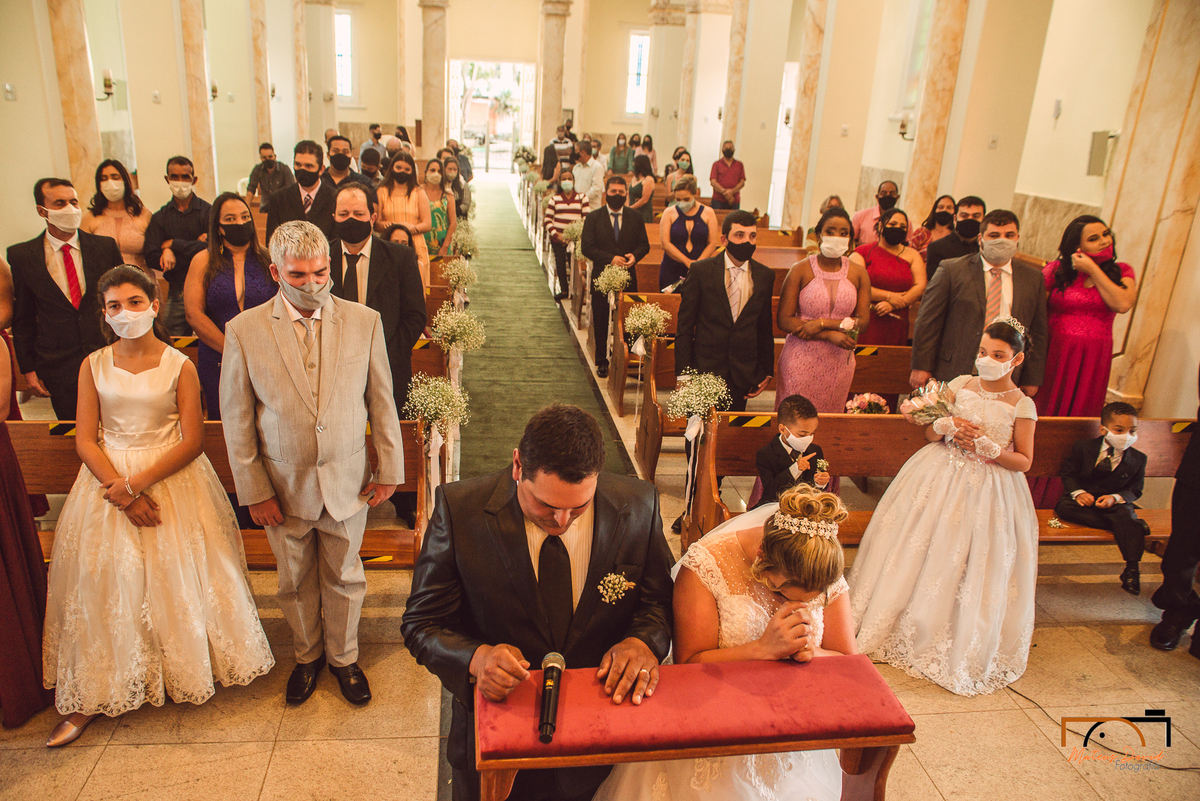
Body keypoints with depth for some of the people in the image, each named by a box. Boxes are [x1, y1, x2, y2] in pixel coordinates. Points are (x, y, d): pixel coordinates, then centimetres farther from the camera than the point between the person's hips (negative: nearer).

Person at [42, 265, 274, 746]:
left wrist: (136, 482, -19)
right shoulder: (93, 366, 2)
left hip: (172, 478, -1)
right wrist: (120, 493, -15)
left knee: (179, 577, 2)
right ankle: (91, 699, 13)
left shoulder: (179, 365, -4)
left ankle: (189, 668, 24)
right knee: (105, 584, 1)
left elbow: (193, 441, -9)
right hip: (107, 481, 2)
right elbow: (85, 440, -1)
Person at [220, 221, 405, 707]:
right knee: (295, 582, 19)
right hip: (284, 486, 0)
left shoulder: (364, 322, -7)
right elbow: (236, 418, -4)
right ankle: (307, 655, 44)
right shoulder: (244, 330, -9)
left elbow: (382, 401, 0)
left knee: (344, 577, 17)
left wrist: (389, 469, 0)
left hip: (348, 482, 0)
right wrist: (253, 491, -5)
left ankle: (343, 656, 40)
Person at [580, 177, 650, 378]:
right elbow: (586, 247, -6)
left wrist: (634, 256, -14)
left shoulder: (635, 217, 7)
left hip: (628, 279, 1)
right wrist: (610, 259, -17)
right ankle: (602, 362, 18)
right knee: (601, 323, 6)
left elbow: (644, 244, 9)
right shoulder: (593, 217, 1)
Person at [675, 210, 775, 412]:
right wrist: (684, 372, -7)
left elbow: (765, 327, 11)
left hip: (743, 373, 3)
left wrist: (767, 371, 10)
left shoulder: (765, 276, 5)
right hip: (705, 369, -2)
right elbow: (684, 326, -4)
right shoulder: (701, 271, -5)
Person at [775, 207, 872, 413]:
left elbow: (862, 321, 0)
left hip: (839, 362, 3)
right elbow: (784, 320, -10)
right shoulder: (801, 270, -5)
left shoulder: (859, 274, 4)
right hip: (801, 359, -2)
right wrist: (830, 335, -15)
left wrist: (822, 323, -14)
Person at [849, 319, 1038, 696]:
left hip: (988, 491, -2)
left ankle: (964, 649, 21)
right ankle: (902, 627, 22)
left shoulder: (1022, 405, -6)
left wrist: (987, 446, -16)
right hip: (941, 478, 3)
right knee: (918, 555, 5)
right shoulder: (961, 384, 1)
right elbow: (929, 434, 6)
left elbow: (1024, 461, -2)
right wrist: (947, 425, -15)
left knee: (974, 571, 1)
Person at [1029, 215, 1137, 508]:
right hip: (1054, 355, -2)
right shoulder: (1057, 270, 1)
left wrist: (1093, 270, -10)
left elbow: (1123, 304, -13)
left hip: (1092, 362, 2)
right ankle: (1027, 493, 17)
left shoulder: (1122, 272, 6)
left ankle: (1055, 497, 22)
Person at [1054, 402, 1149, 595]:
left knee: (1126, 515, -33)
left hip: (1114, 503, 0)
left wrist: (1116, 498, -20)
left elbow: (1135, 489, 3)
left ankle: (1133, 568, -29)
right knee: (1065, 507, -32)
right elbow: (1068, 473, 1)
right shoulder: (1083, 447, -3)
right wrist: (1078, 492, -20)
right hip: (1084, 499, 0)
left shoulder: (1138, 459, -1)